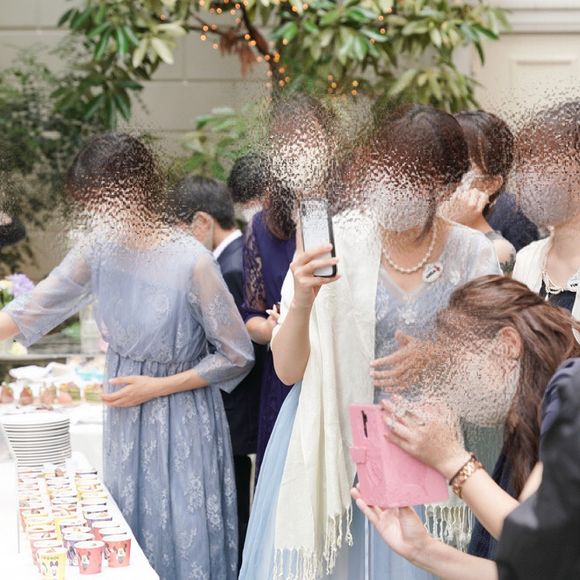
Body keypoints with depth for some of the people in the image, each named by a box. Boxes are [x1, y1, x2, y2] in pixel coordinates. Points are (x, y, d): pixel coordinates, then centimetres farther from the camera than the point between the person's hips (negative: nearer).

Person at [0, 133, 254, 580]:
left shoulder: (191, 263, -23)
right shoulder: (98, 249, -6)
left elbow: (238, 358, -13)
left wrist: (157, 387, -14)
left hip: (181, 423, -5)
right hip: (124, 424, 5)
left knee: (185, 543, 5)